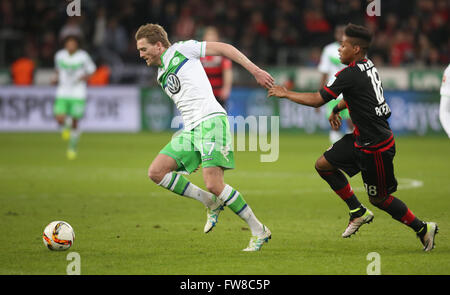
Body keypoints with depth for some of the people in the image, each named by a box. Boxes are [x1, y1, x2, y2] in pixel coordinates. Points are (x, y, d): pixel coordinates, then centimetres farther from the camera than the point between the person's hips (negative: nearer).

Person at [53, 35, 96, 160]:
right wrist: (56, 77, 1)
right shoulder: (60, 55, 2)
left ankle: (72, 148, 19)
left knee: (75, 121, -1)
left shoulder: (83, 56, -7)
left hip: (78, 94, -2)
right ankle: (66, 126, 23)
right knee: (59, 118, -16)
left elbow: (91, 70, 4)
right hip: (63, 92, 2)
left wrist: (84, 77, -15)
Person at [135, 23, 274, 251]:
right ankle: (211, 203, 5)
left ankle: (259, 231, -5)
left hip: (211, 120, -8)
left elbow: (223, 48, 1)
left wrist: (255, 70, -6)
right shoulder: (162, 76, 25)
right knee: (156, 172, -6)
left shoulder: (180, 50, 3)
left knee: (213, 184, -18)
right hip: (190, 130, 8)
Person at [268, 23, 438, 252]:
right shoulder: (368, 66, 5)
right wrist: (337, 109, 26)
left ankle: (423, 229, 17)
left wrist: (285, 94, -6)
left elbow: (316, 100, -17)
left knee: (379, 199, 3)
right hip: (361, 139, 9)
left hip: (376, 146, -9)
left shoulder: (350, 75, -22)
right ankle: (358, 212, 17)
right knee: (323, 165, 9)